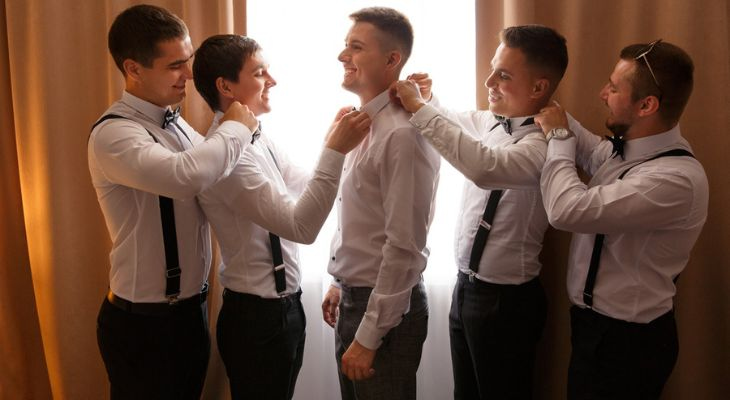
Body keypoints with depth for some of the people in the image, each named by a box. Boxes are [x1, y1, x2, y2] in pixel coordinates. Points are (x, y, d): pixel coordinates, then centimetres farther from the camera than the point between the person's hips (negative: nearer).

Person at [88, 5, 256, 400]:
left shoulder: (174, 122, 6)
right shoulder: (113, 134, -22)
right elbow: (186, 175, -40)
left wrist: (237, 128, -4)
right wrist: (236, 128, -23)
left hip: (191, 306, 8)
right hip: (144, 322, -8)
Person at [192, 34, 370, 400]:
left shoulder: (258, 140, 5)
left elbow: (303, 189, 11)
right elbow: (301, 226, -30)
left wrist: (338, 141, -1)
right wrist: (335, 151, -34)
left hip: (282, 306, 9)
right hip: (257, 316, -9)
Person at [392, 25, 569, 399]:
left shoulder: (544, 143, -23)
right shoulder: (488, 121, 1)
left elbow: (486, 167, -43)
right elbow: (451, 122, 21)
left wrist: (419, 108, -35)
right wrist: (425, 100, -1)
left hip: (506, 299, -7)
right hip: (466, 285, 8)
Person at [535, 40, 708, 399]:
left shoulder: (677, 179, -29)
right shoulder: (625, 149, -3)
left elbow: (568, 210, -36)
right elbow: (591, 151, 22)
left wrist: (558, 136, -21)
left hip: (627, 342, -8)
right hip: (594, 322, 8)